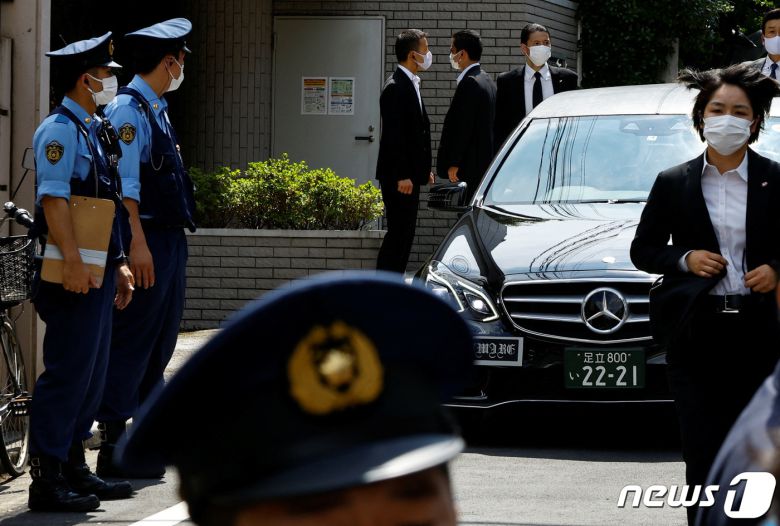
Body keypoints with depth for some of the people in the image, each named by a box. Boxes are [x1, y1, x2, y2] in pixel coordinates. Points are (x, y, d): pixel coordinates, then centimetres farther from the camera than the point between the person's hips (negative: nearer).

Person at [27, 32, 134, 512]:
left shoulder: (96, 130, 18)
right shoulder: (60, 130, -11)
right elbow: (53, 199, -19)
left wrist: (119, 263, 21)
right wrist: (73, 261, -26)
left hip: (99, 271, 10)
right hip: (73, 274, -10)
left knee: (92, 375, 13)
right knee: (68, 374, -8)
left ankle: (74, 469, 21)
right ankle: (47, 481, -5)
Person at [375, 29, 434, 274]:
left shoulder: (410, 84, 16)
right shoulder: (396, 88, -16)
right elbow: (393, 135, -20)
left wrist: (423, 169, 18)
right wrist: (402, 176, -22)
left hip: (410, 175, 10)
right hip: (399, 178, -10)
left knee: (403, 235, 11)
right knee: (398, 234, -9)